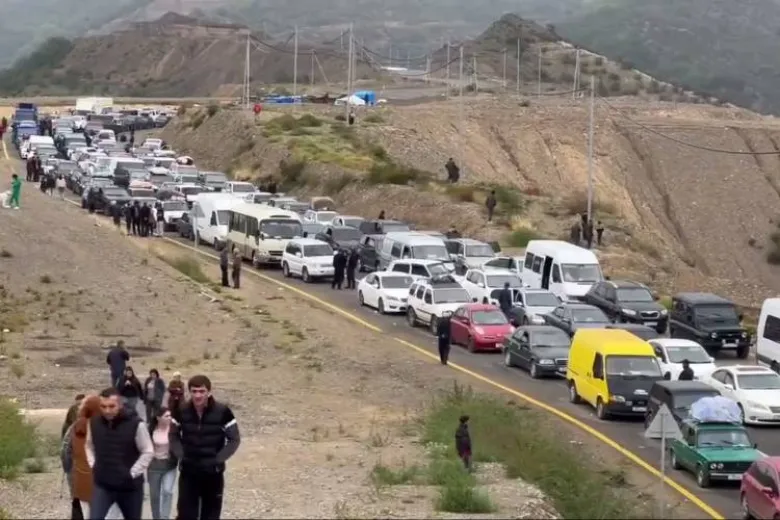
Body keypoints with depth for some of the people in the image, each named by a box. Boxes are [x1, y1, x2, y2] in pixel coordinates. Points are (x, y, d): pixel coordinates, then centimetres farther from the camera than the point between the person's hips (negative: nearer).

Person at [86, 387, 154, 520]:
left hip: (130, 486, -2)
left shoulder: (135, 424, -16)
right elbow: (89, 446, 16)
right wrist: (93, 465, 5)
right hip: (102, 485, 2)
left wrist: (132, 473, -10)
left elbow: (148, 452, -7)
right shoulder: (94, 422, -3)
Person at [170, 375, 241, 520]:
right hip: (188, 472, 1)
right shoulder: (181, 411, -5)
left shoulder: (222, 412, -13)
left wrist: (218, 459, -12)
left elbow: (234, 439, -4)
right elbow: (173, 436, 10)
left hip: (213, 473, -1)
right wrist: (181, 456, -4)